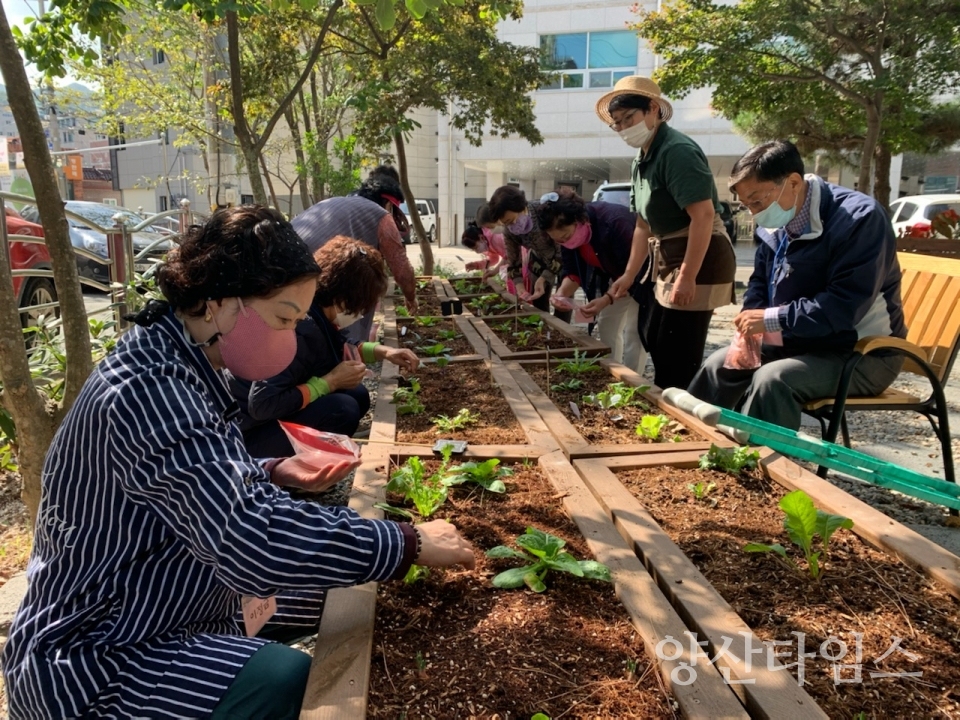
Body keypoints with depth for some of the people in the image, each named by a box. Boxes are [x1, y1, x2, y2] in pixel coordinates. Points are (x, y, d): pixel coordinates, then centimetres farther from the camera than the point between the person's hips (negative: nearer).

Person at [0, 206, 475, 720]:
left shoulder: (173, 361, 3)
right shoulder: (150, 391, -28)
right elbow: (251, 541, -37)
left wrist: (274, 474, -1)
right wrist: (409, 544, -28)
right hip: (89, 663, -10)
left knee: (323, 595, 12)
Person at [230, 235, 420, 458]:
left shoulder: (317, 316, -2)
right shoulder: (298, 330, -28)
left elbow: (335, 349, 20)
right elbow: (261, 405, -32)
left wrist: (382, 351, 6)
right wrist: (331, 381, -24)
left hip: (275, 413, 9)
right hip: (248, 432, -9)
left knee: (357, 395, 1)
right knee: (344, 409, -24)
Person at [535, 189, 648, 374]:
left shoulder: (614, 222, -38)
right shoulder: (568, 234, -16)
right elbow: (572, 270, -8)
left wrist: (606, 300, -44)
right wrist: (562, 293, -28)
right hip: (616, 277, 7)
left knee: (634, 332, -10)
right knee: (607, 328, 9)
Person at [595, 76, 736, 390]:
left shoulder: (677, 151, -17)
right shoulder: (641, 160, 13)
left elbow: (704, 215, -25)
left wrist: (687, 278, -27)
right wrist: (629, 275, 17)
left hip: (698, 262, -10)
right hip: (666, 261, 10)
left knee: (677, 359, -4)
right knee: (654, 342, 15)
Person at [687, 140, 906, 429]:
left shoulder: (860, 218, -21)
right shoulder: (776, 224, 3)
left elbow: (845, 307, -29)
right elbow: (759, 282, 14)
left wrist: (772, 319, -26)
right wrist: (749, 330, -6)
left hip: (861, 353, -8)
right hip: (799, 342, 8)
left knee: (771, 380, -31)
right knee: (719, 366, 5)